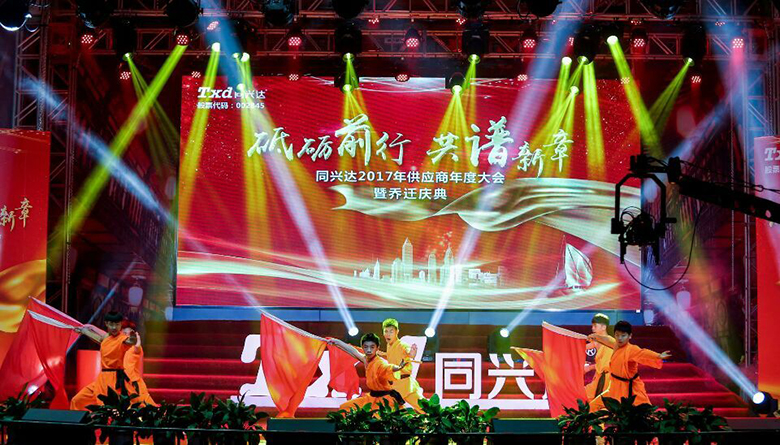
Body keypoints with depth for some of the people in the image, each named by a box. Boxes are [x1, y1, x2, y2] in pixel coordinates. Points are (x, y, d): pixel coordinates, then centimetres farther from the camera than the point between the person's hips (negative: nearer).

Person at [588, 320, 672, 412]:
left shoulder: (632, 349, -22)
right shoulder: (616, 345, 2)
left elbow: (644, 353, -40)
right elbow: (608, 340, 24)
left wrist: (659, 356, -59)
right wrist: (596, 336, 43)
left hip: (630, 390, -8)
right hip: (616, 388, 8)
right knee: (595, 406, 13)